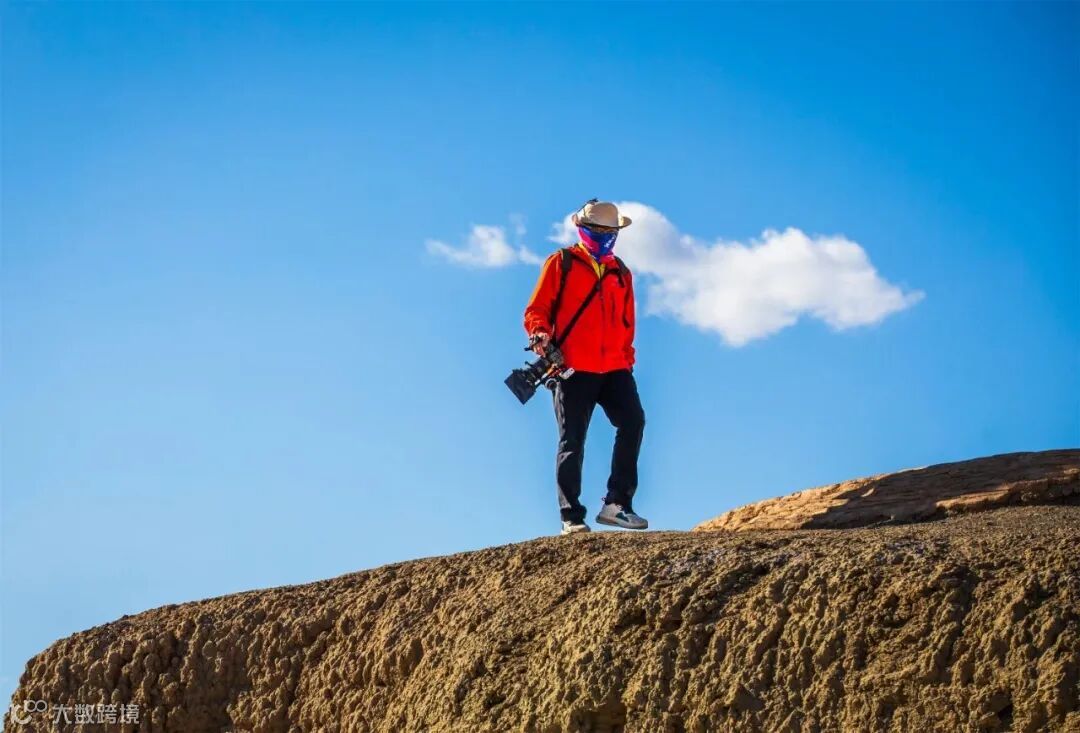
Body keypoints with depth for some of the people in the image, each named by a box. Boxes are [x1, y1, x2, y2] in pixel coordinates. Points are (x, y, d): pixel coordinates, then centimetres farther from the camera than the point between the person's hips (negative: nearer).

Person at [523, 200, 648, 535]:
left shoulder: (621, 273, 21)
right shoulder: (561, 264, 8)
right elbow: (536, 310, 3)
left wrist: (627, 361, 15)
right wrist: (540, 334, -17)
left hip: (615, 369, 4)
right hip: (574, 368, -3)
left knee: (633, 422, -17)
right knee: (572, 441, -2)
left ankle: (617, 504, -13)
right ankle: (572, 518, 1)